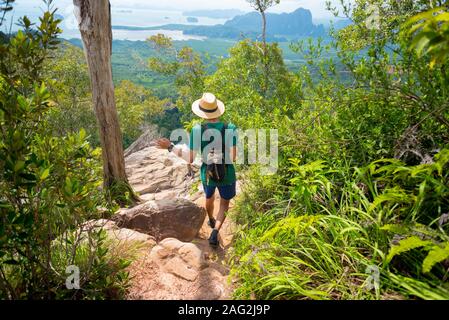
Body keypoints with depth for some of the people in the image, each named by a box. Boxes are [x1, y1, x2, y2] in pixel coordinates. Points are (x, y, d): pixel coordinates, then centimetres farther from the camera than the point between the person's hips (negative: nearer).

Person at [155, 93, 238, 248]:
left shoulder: (196, 130, -17)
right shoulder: (230, 129, -18)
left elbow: (190, 159, -13)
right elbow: (233, 158, -19)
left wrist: (170, 147, -3)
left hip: (207, 174, 2)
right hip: (227, 174, -1)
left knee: (209, 197, 33)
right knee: (225, 203, 25)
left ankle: (212, 221, 60)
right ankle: (215, 232, 6)